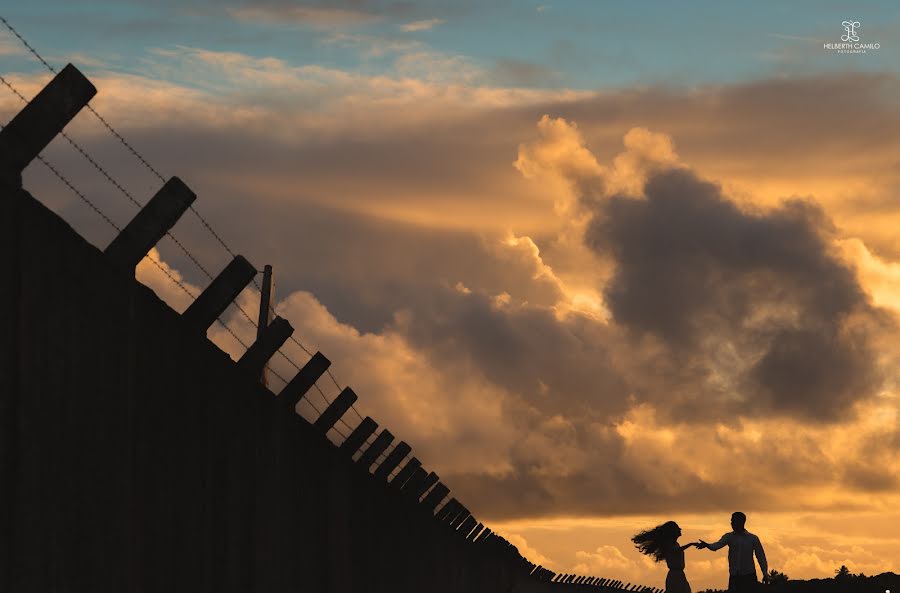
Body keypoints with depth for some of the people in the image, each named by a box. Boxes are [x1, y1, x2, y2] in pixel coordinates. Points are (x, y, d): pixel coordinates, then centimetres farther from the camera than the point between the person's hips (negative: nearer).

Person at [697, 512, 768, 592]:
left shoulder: (753, 539, 0)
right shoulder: (729, 537, 4)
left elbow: (760, 556, 4)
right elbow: (718, 545, -14)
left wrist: (765, 573, 1)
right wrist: (707, 545, -36)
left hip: (749, 576, -2)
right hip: (734, 576, 2)